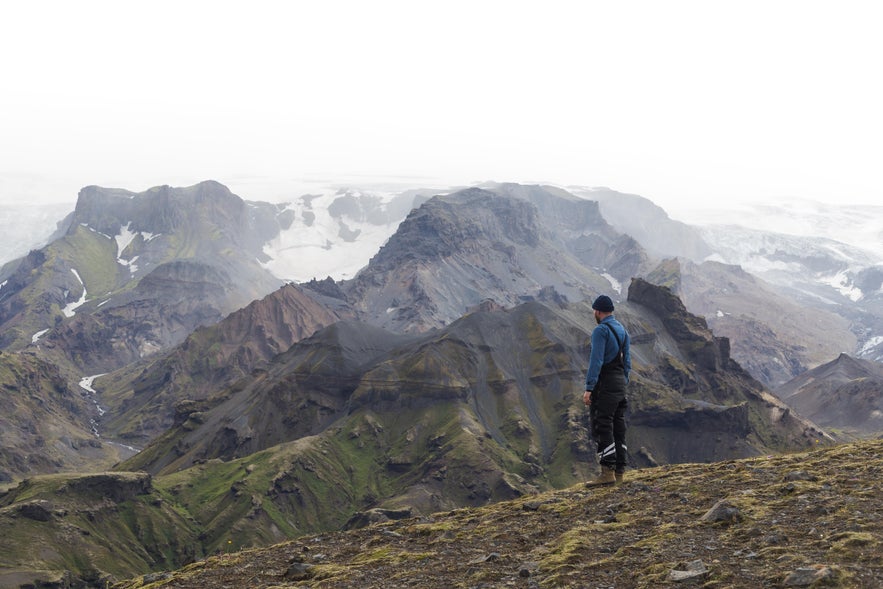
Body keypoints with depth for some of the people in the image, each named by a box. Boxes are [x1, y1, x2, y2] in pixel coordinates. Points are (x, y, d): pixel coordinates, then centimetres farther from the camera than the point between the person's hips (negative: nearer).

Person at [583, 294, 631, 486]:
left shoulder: (601, 330, -11)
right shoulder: (622, 330, 16)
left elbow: (596, 360, -19)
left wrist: (588, 388, -20)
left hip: (604, 384, -9)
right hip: (620, 384, 9)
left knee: (602, 427, -9)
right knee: (618, 427, 9)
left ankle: (607, 472, -14)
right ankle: (619, 471, 11)